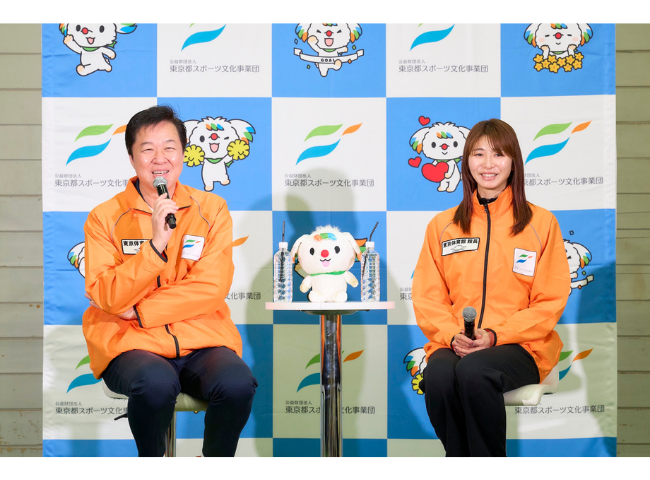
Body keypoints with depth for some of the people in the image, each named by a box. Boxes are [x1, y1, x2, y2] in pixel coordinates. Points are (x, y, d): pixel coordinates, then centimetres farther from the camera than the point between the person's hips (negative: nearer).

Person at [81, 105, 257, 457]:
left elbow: (211, 288, -4)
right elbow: (107, 297, -7)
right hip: (130, 345, -1)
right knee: (156, 383, -34)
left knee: (238, 384, -29)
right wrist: (155, 244, -18)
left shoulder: (211, 209, 5)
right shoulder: (105, 217, 3)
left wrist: (139, 312, -10)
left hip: (201, 339, 1)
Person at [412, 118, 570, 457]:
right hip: (453, 344, 2)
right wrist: (452, 335, -10)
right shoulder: (442, 225, 15)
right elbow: (427, 297, 11)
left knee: (474, 371, -36)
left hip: (520, 344, -2)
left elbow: (551, 301, 3)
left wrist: (496, 335, -11)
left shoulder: (541, 222, 8)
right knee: (438, 376, -34)